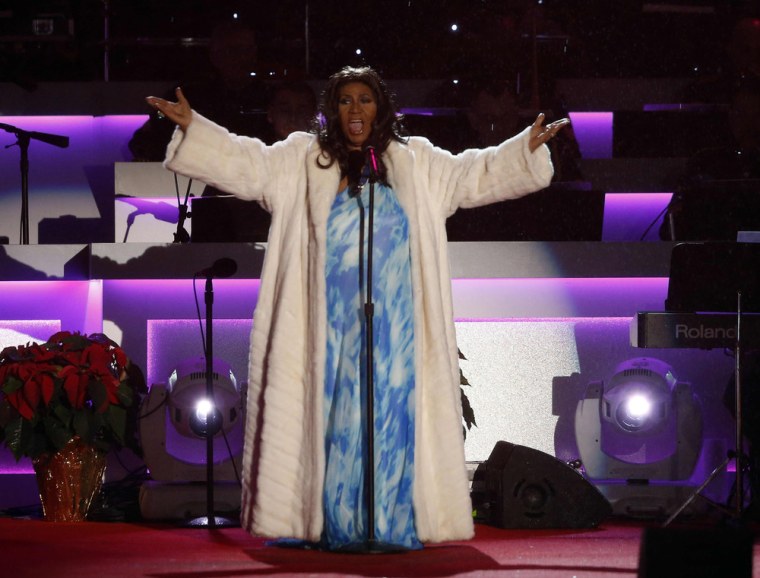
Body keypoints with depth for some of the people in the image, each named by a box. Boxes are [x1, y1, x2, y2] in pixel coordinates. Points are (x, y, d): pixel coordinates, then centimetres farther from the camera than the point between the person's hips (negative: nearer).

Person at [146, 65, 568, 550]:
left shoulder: (415, 163, 14)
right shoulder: (304, 160, 9)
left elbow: (472, 176, 15)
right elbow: (247, 164, 3)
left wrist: (527, 147, 7)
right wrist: (193, 127, -7)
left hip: (393, 317, 1)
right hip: (336, 317, -1)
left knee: (392, 413, -3)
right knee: (338, 414, -4)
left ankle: (393, 525, -1)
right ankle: (337, 526, -3)